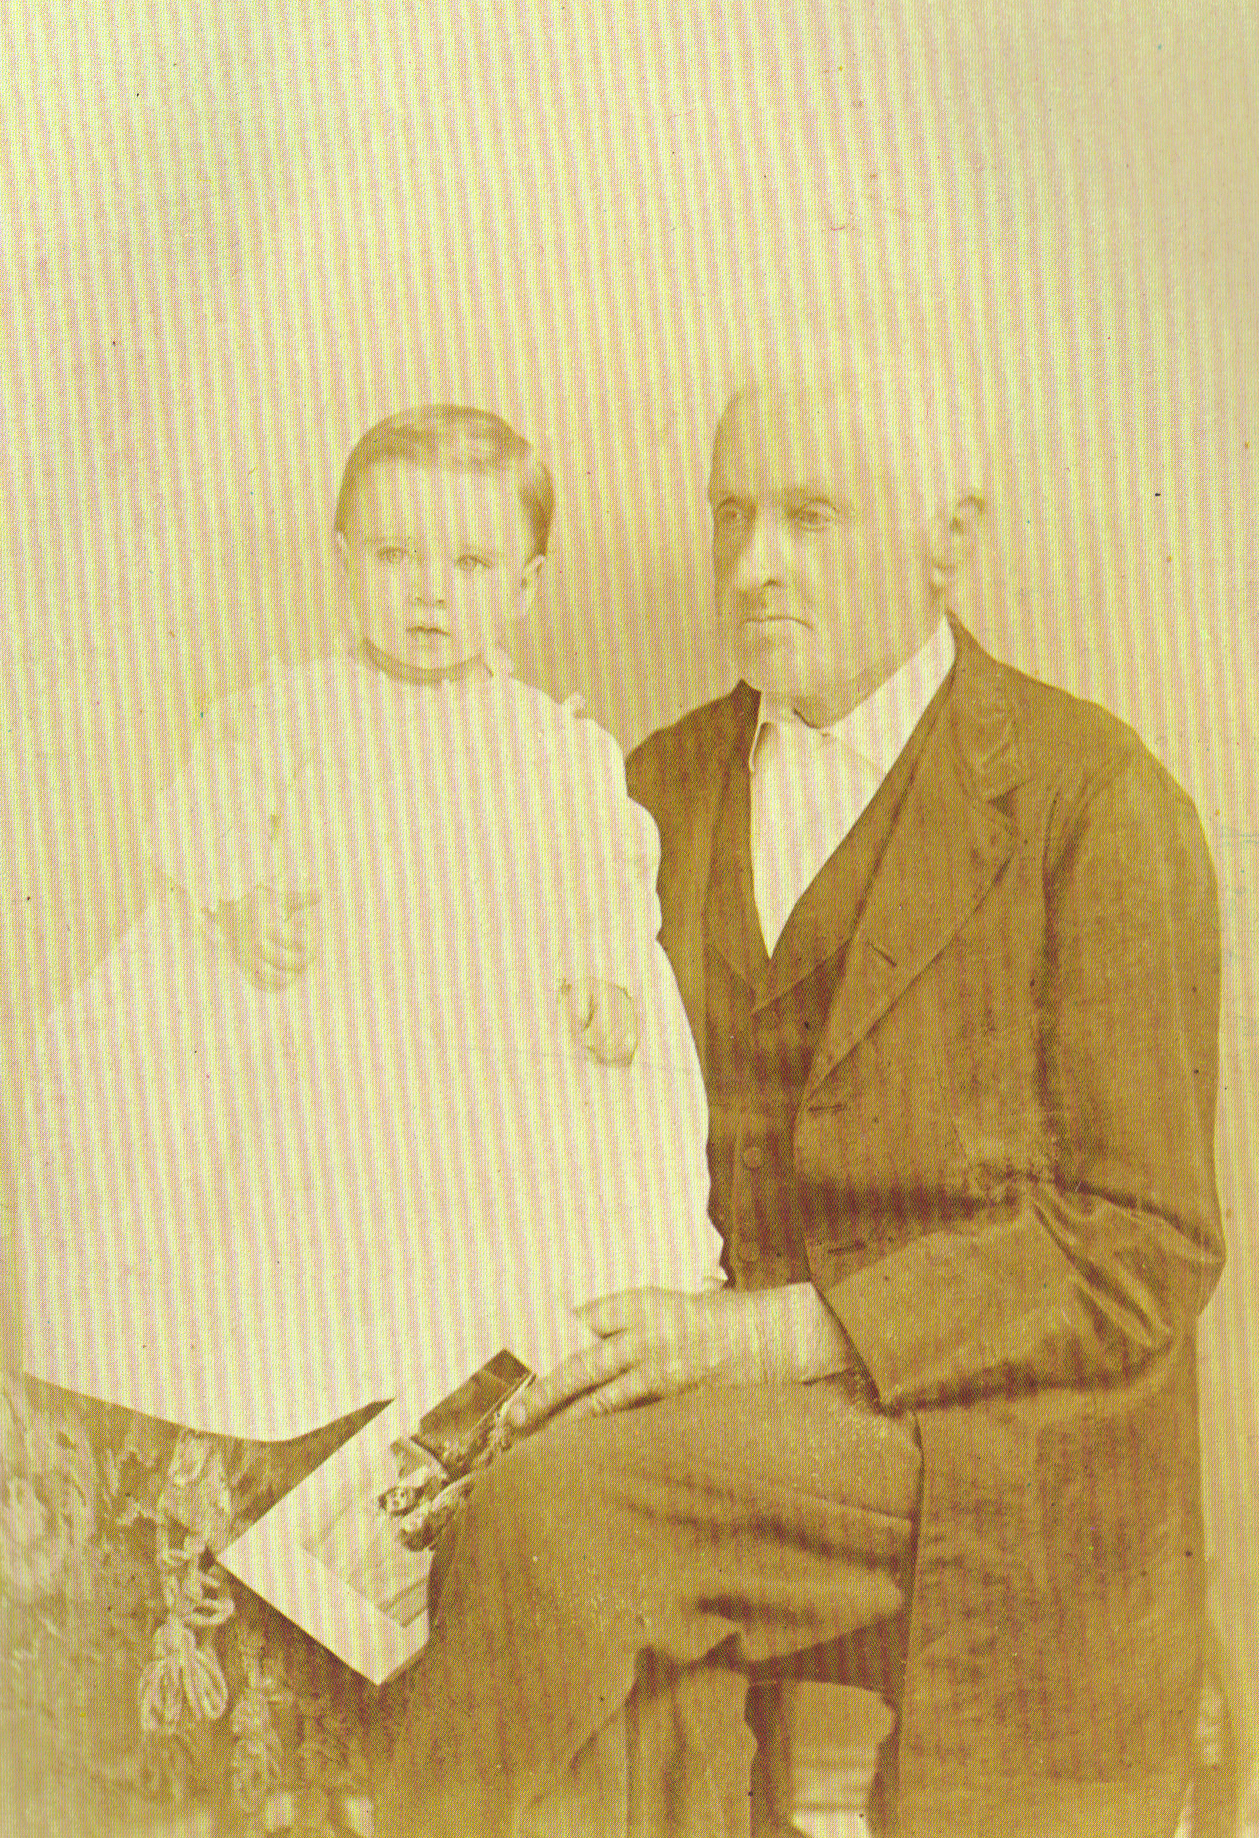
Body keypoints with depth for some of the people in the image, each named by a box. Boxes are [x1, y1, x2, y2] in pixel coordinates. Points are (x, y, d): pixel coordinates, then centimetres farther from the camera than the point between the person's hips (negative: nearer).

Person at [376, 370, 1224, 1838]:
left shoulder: (1099, 806, -7)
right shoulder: (660, 791, 11)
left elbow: (1141, 1249, -10)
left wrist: (768, 1333, -19)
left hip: (996, 1439, -4)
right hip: (729, 1413, 4)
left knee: (555, 1521, -27)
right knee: (637, 1699, -26)